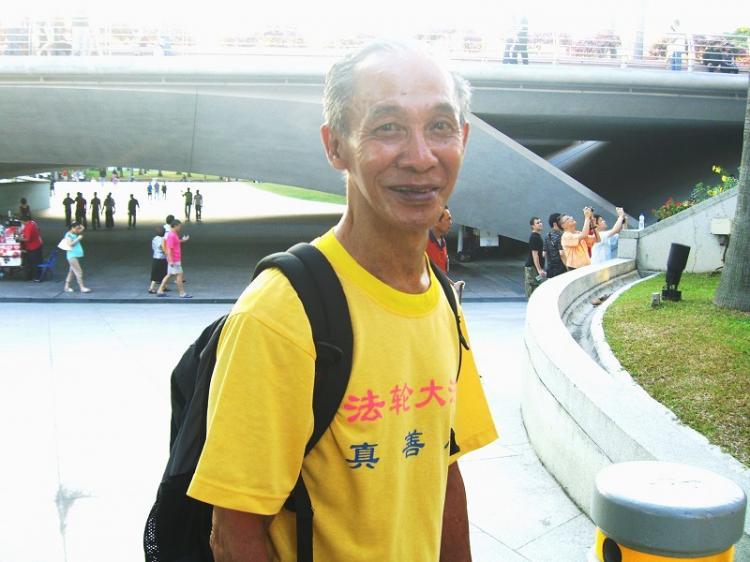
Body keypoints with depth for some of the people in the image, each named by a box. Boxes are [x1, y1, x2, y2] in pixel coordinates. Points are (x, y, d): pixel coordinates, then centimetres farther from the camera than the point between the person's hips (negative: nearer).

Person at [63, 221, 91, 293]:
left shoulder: (75, 234, 12)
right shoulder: (68, 235, -10)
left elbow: (83, 228, 23)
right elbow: (70, 244, -22)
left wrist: (78, 224, 10)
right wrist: (78, 238, -19)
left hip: (77, 255, 9)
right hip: (72, 256, -9)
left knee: (72, 272, 12)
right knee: (79, 272, -11)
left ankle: (67, 287, 19)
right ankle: (82, 287, -10)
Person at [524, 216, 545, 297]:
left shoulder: (538, 236, 16)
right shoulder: (534, 237, -14)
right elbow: (534, 254, -20)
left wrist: (541, 269, 22)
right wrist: (539, 269, -23)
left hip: (536, 267, 10)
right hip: (532, 267, -10)